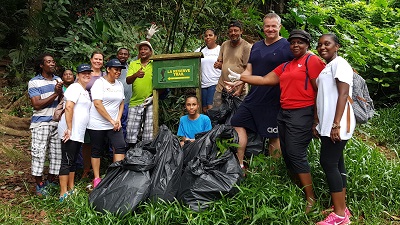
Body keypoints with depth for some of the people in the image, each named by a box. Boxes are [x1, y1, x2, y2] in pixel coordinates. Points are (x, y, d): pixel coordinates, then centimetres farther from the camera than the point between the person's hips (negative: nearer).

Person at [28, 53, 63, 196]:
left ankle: (50, 182, 21)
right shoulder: (34, 82, -4)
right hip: (41, 123, -5)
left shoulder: (58, 80, 11)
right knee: (39, 154, -3)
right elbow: (37, 105, -13)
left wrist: (61, 92, -14)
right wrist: (55, 94, -15)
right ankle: (39, 185, 10)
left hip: (57, 122, 5)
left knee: (57, 154, 7)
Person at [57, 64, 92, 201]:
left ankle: (71, 189, 22)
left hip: (79, 132, 9)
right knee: (67, 161, -7)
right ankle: (63, 194, -4)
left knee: (73, 161, 13)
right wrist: (69, 129, -22)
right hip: (70, 132, -9)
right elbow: (69, 107, -18)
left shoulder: (85, 91, 21)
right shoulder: (75, 88, -8)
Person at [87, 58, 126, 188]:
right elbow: (97, 104, -17)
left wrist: (118, 120, 0)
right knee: (97, 151, 5)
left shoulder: (119, 85, 12)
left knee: (121, 147, -8)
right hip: (98, 124, -5)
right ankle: (96, 179, 15)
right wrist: (111, 121, -16)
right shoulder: (99, 83, -9)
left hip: (114, 124, 6)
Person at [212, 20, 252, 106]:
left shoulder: (247, 47, -7)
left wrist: (240, 89, -16)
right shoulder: (224, 44, 11)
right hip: (221, 88, 5)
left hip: (237, 90, -5)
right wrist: (218, 65, -3)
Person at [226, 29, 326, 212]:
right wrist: (241, 78, 11)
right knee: (287, 155, 9)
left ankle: (311, 198, 1)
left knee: (296, 155, -10)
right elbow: (265, 80, 16)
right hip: (283, 113, 8)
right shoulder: (285, 66, 21)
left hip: (301, 114, -8)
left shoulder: (311, 60, -3)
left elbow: (320, 89, -9)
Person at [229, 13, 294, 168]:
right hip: (254, 96, 7)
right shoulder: (256, 46, 14)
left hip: (274, 100, -6)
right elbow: (249, 71, 15)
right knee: (238, 123, 3)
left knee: (274, 136, 4)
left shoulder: (287, 46, -6)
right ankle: (239, 165, 15)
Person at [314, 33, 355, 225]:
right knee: (335, 164, 10)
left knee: (328, 163, -10)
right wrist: (317, 122, 18)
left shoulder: (340, 63, -7)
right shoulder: (326, 68, 21)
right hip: (327, 124, 9)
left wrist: (336, 124, -22)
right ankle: (341, 209, 17)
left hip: (336, 124, -9)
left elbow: (343, 94, -16)